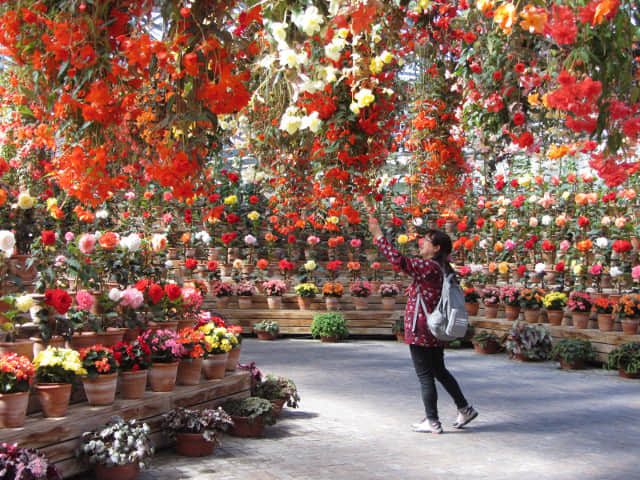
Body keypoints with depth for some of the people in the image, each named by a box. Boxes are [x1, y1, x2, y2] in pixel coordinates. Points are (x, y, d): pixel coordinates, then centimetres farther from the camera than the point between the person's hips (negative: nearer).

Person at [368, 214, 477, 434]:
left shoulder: (429, 267, -18)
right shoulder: (442, 267, 8)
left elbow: (399, 260, -26)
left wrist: (378, 235, -23)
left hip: (421, 331, -9)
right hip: (435, 332, 9)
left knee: (425, 376, 1)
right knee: (439, 371, 22)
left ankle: (432, 422, 9)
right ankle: (465, 409, 26)